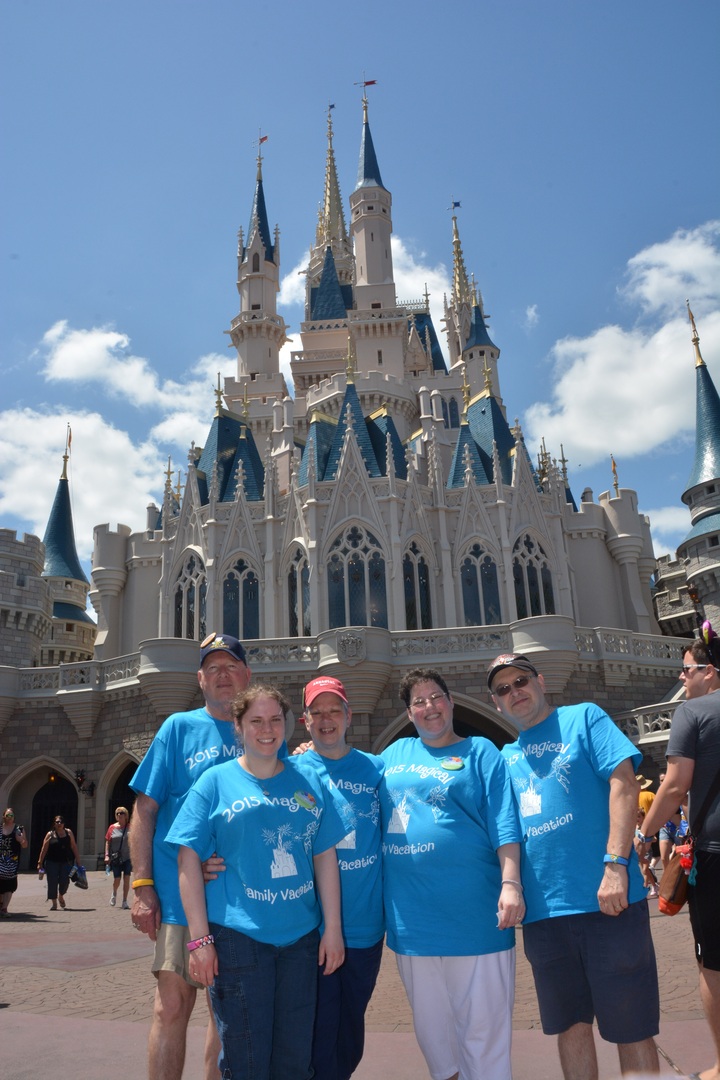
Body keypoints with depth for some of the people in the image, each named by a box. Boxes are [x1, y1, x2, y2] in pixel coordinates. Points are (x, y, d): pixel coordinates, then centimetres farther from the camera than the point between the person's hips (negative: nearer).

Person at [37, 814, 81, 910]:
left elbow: (74, 847, 8)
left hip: (66, 862, 1)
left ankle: (61, 896, 28)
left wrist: (77, 860, 5)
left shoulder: (69, 833, 7)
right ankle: (54, 903, 14)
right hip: (52, 862, -1)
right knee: (52, 882, -2)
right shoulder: (50, 834, 3)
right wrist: (40, 863, -1)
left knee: (64, 881, -5)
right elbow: (44, 849, 3)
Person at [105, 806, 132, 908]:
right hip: (116, 858, 0)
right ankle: (114, 894, 35)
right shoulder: (112, 827, 3)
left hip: (128, 857, 0)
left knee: (126, 879, -3)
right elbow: (107, 842, 6)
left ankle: (125, 901, 8)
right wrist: (107, 855, -2)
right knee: (117, 879, 2)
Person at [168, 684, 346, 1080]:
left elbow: (325, 856, 7)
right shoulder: (217, 781, -1)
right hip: (238, 936, -3)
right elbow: (189, 859, -4)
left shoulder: (309, 781, 7)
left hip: (300, 936, 3)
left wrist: (332, 928, 2)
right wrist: (199, 939, -9)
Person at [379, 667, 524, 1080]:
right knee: (430, 1025, 19)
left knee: (483, 1024, 6)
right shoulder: (395, 754, 12)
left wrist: (511, 883, -17)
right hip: (411, 917, 5)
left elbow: (504, 824, -7)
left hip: (473, 914, -4)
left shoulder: (480, 751, 0)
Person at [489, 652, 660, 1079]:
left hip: (606, 899, -5)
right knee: (571, 1025, 15)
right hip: (543, 909, 5)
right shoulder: (504, 758, 14)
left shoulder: (583, 718, 0)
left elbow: (624, 783, -11)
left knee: (631, 1026, 7)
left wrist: (615, 864, -19)